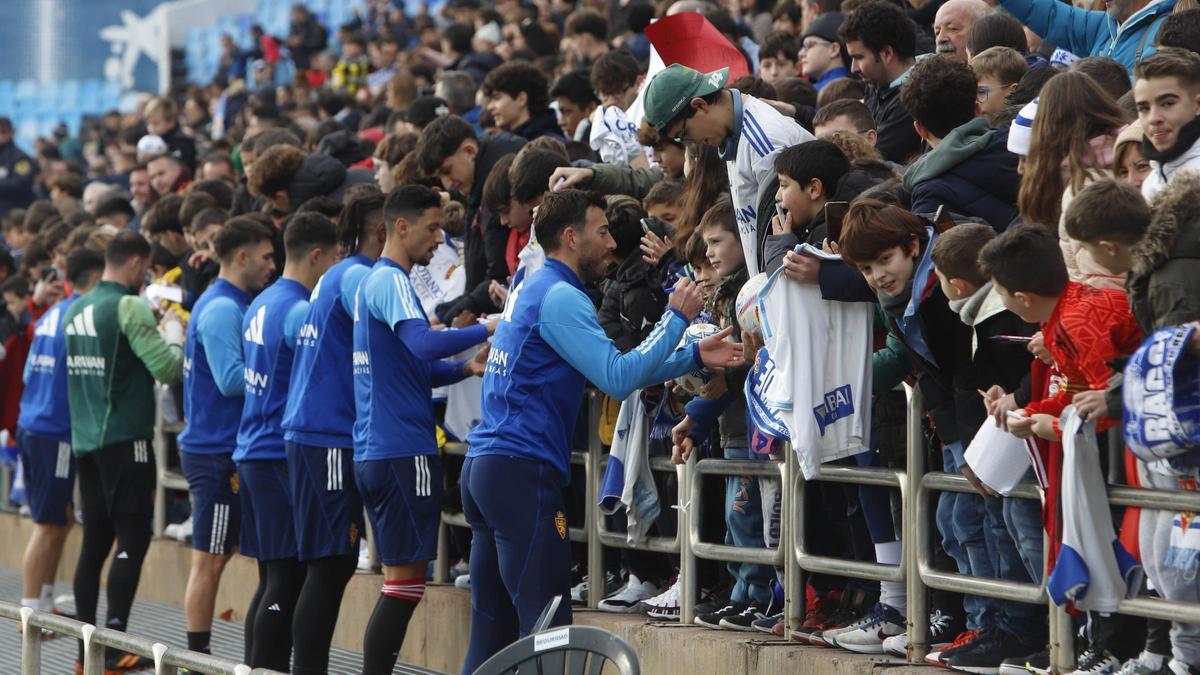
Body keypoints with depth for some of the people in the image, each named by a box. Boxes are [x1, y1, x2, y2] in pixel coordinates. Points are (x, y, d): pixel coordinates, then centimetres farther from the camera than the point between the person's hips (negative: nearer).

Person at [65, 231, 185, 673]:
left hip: (85, 439, 8)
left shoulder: (76, 310, 11)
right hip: (124, 438, -8)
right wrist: (173, 331, 2)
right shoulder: (130, 307, -13)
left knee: (95, 539, 11)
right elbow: (167, 368, -18)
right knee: (132, 539, -5)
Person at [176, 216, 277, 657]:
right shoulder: (222, 309, -15)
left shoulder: (229, 305, 16)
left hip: (223, 449, 10)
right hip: (217, 451, -10)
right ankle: (198, 658, 0)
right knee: (210, 559, -5)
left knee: (216, 556, 12)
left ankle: (200, 654, 16)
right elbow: (231, 379, -23)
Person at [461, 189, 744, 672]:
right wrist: (677, 319, -9)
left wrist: (694, 358, 15)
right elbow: (618, 378, -19)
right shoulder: (560, 297, -11)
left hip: (483, 468, 10)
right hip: (523, 470, -10)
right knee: (547, 628, -10)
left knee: (493, 625, 10)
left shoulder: (534, 290, 20)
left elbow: (612, 370, 21)